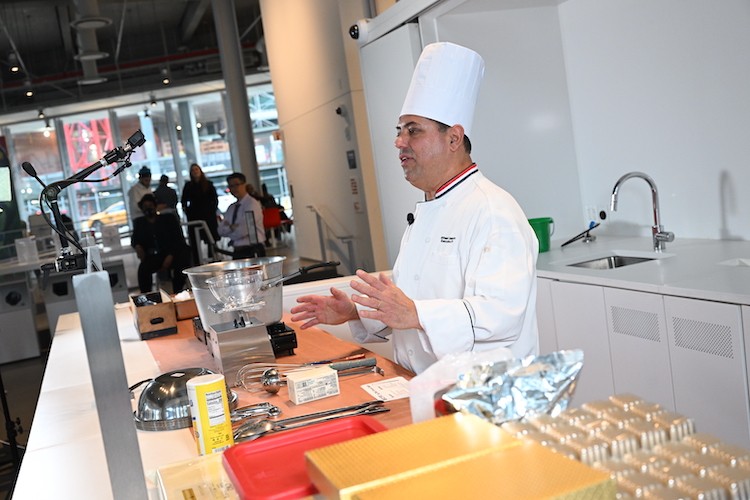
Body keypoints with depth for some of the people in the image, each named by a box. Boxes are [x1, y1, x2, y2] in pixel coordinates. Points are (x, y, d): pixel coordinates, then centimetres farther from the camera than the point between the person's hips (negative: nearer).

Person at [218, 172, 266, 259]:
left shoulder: (252, 203, -8)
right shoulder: (231, 208, 14)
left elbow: (243, 231, -16)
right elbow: (221, 230, 6)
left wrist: (229, 228, 0)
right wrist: (232, 227, -12)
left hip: (253, 252, -7)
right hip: (237, 252, 7)